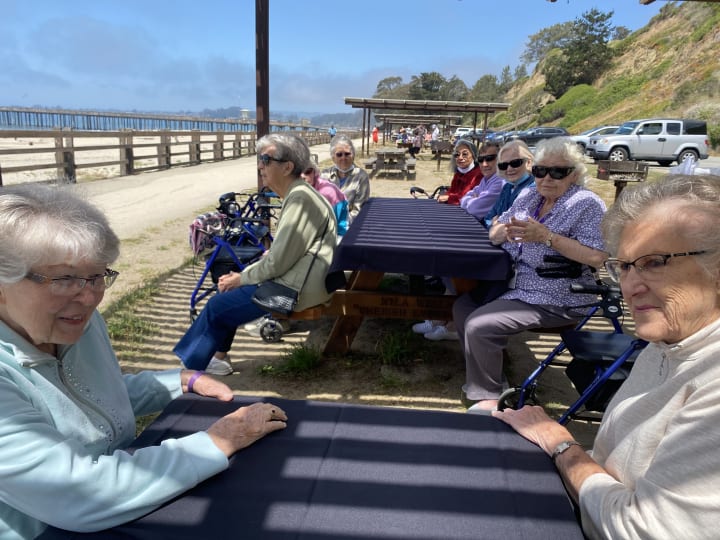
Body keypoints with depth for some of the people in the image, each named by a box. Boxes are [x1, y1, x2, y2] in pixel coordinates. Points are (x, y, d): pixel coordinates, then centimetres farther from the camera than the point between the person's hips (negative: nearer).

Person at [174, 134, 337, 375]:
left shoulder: (300, 198, -20)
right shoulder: (296, 194, 12)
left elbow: (278, 262, -22)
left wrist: (242, 278, -6)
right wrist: (242, 274, 8)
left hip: (297, 287, -10)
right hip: (292, 275, 10)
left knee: (218, 307, -1)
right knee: (228, 291, 17)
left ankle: (192, 365, 20)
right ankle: (218, 357, 24)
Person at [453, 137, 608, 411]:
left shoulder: (587, 204, -10)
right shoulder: (529, 196, 11)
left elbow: (597, 257, -21)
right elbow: (494, 233, 12)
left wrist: (547, 237, -24)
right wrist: (507, 231, -13)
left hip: (553, 301, -8)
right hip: (514, 285, 9)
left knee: (479, 325, -22)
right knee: (462, 307, 4)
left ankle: (487, 398, -3)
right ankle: (487, 376, 16)